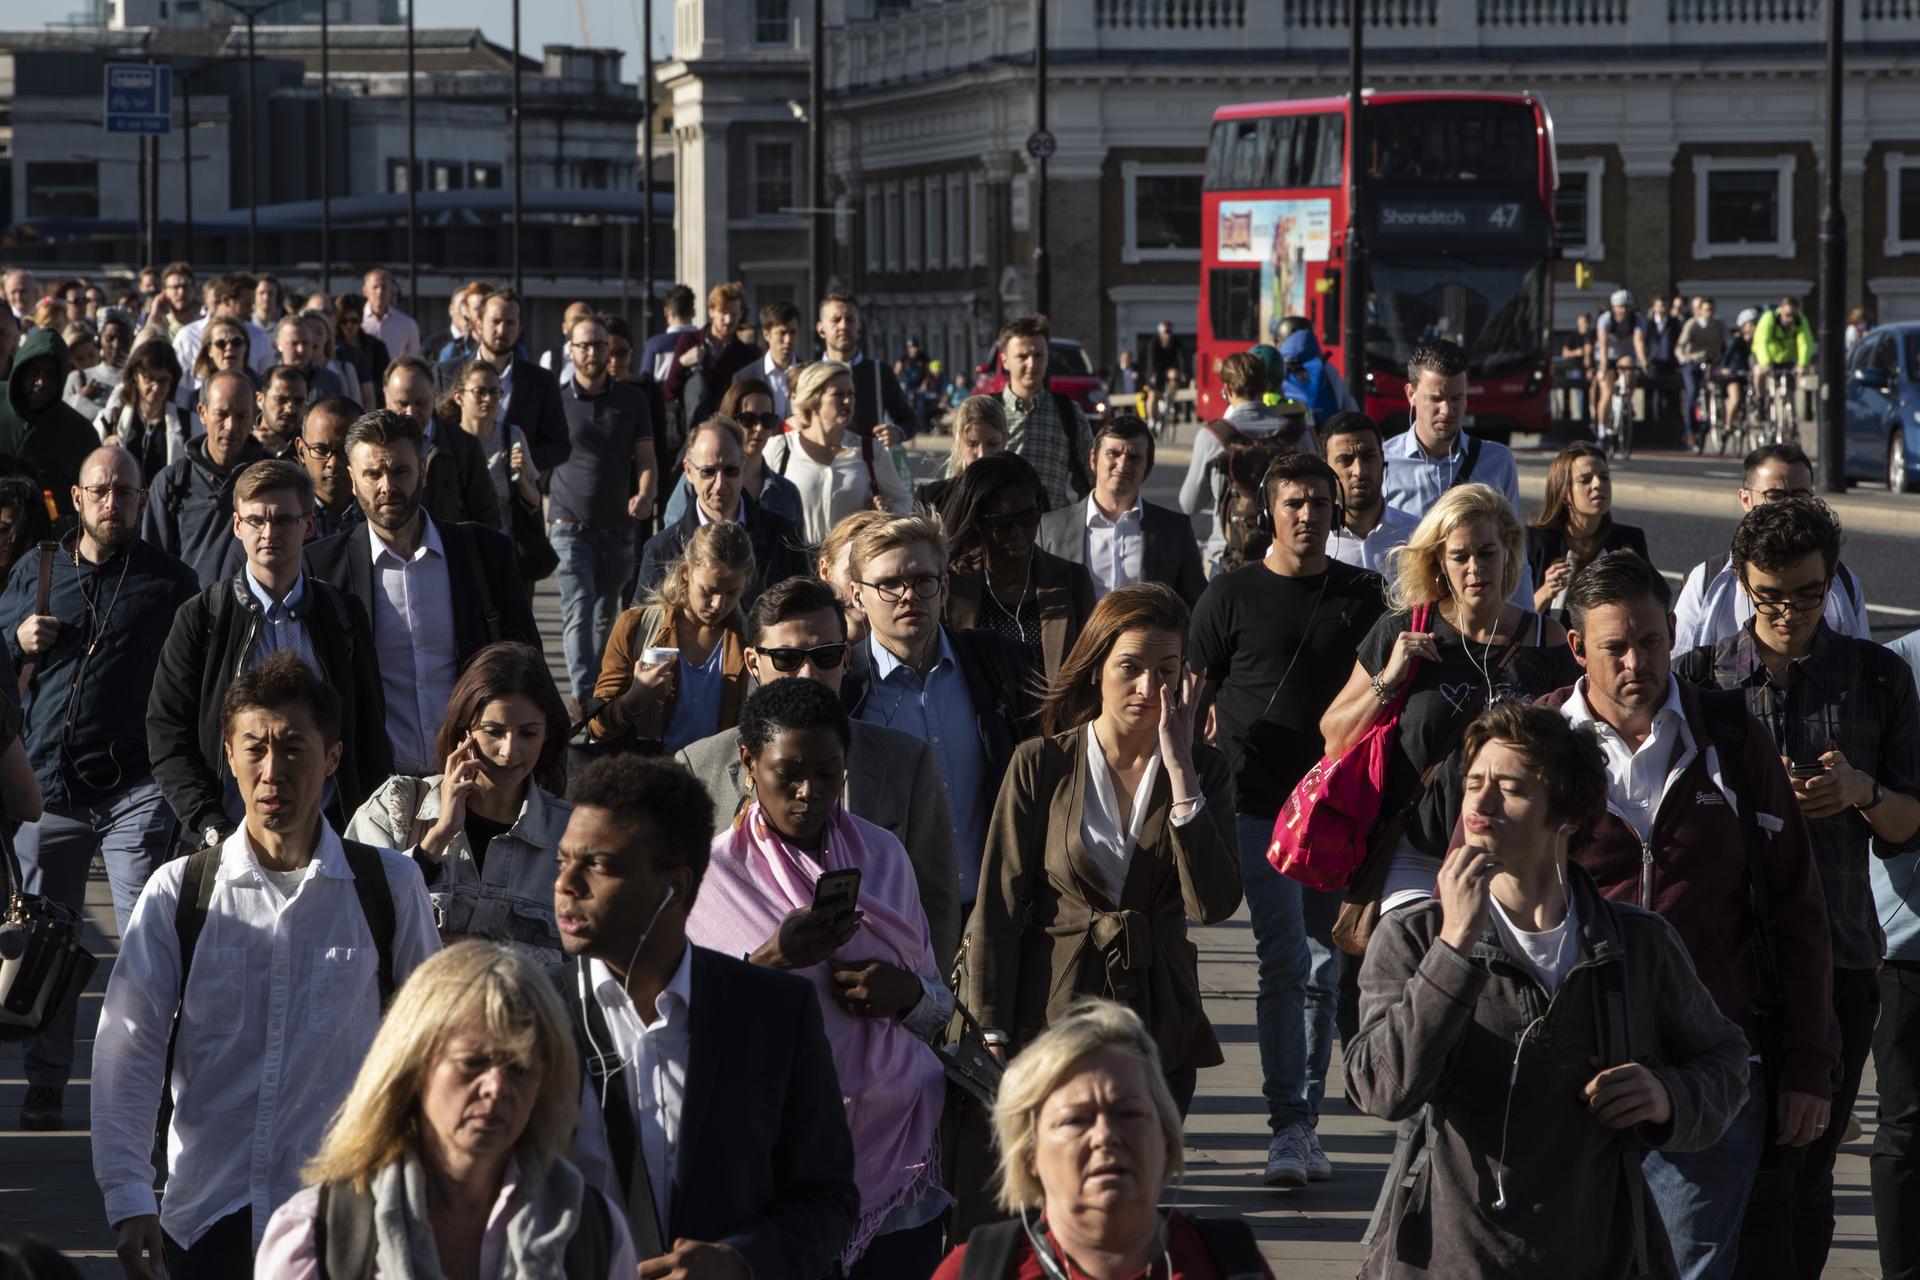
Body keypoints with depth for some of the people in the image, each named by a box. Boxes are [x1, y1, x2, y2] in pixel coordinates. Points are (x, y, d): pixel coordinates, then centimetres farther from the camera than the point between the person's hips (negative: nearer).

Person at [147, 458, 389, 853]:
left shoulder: (345, 614, 11)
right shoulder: (200, 617, 5)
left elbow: (370, 733, 14)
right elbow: (167, 737, 2)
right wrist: (209, 827, -8)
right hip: (229, 838, -1)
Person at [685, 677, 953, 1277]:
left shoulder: (882, 855, 9)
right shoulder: (715, 869, -2)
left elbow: (939, 1007, 13)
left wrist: (906, 993, -8)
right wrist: (775, 958, -19)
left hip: (894, 1138, 3)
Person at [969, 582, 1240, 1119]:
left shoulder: (1204, 769, 5)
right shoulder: (1041, 765, 0)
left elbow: (1213, 904, -10)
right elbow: (997, 909, 1)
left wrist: (1179, 770, -12)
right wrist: (992, 1038, -4)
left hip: (1161, 1032, 2)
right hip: (1050, 1023, -2)